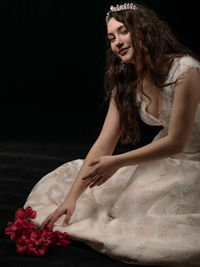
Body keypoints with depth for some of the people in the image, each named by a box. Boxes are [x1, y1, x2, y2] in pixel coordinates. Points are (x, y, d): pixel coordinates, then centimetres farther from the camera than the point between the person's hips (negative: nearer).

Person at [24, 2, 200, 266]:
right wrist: (71, 196, -14)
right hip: (163, 159, 6)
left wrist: (117, 162, -21)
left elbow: (176, 143, -21)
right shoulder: (125, 83, -2)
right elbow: (104, 145, -6)